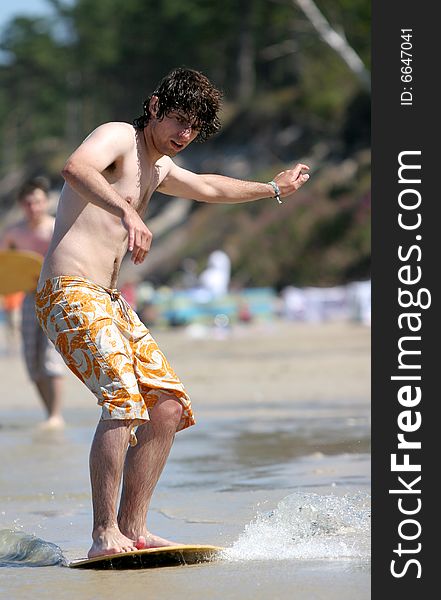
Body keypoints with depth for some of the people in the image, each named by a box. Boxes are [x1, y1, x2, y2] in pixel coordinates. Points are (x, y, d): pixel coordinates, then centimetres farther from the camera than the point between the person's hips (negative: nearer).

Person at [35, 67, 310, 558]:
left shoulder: (159, 168, 23)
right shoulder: (117, 136, -6)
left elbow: (208, 188, 44)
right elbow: (75, 168, -29)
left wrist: (274, 188, 57)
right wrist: (127, 212, -44)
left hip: (107, 299, 10)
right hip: (69, 292, -10)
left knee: (168, 406, 5)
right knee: (123, 400, -25)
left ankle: (133, 530, 7)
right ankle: (104, 536, -25)